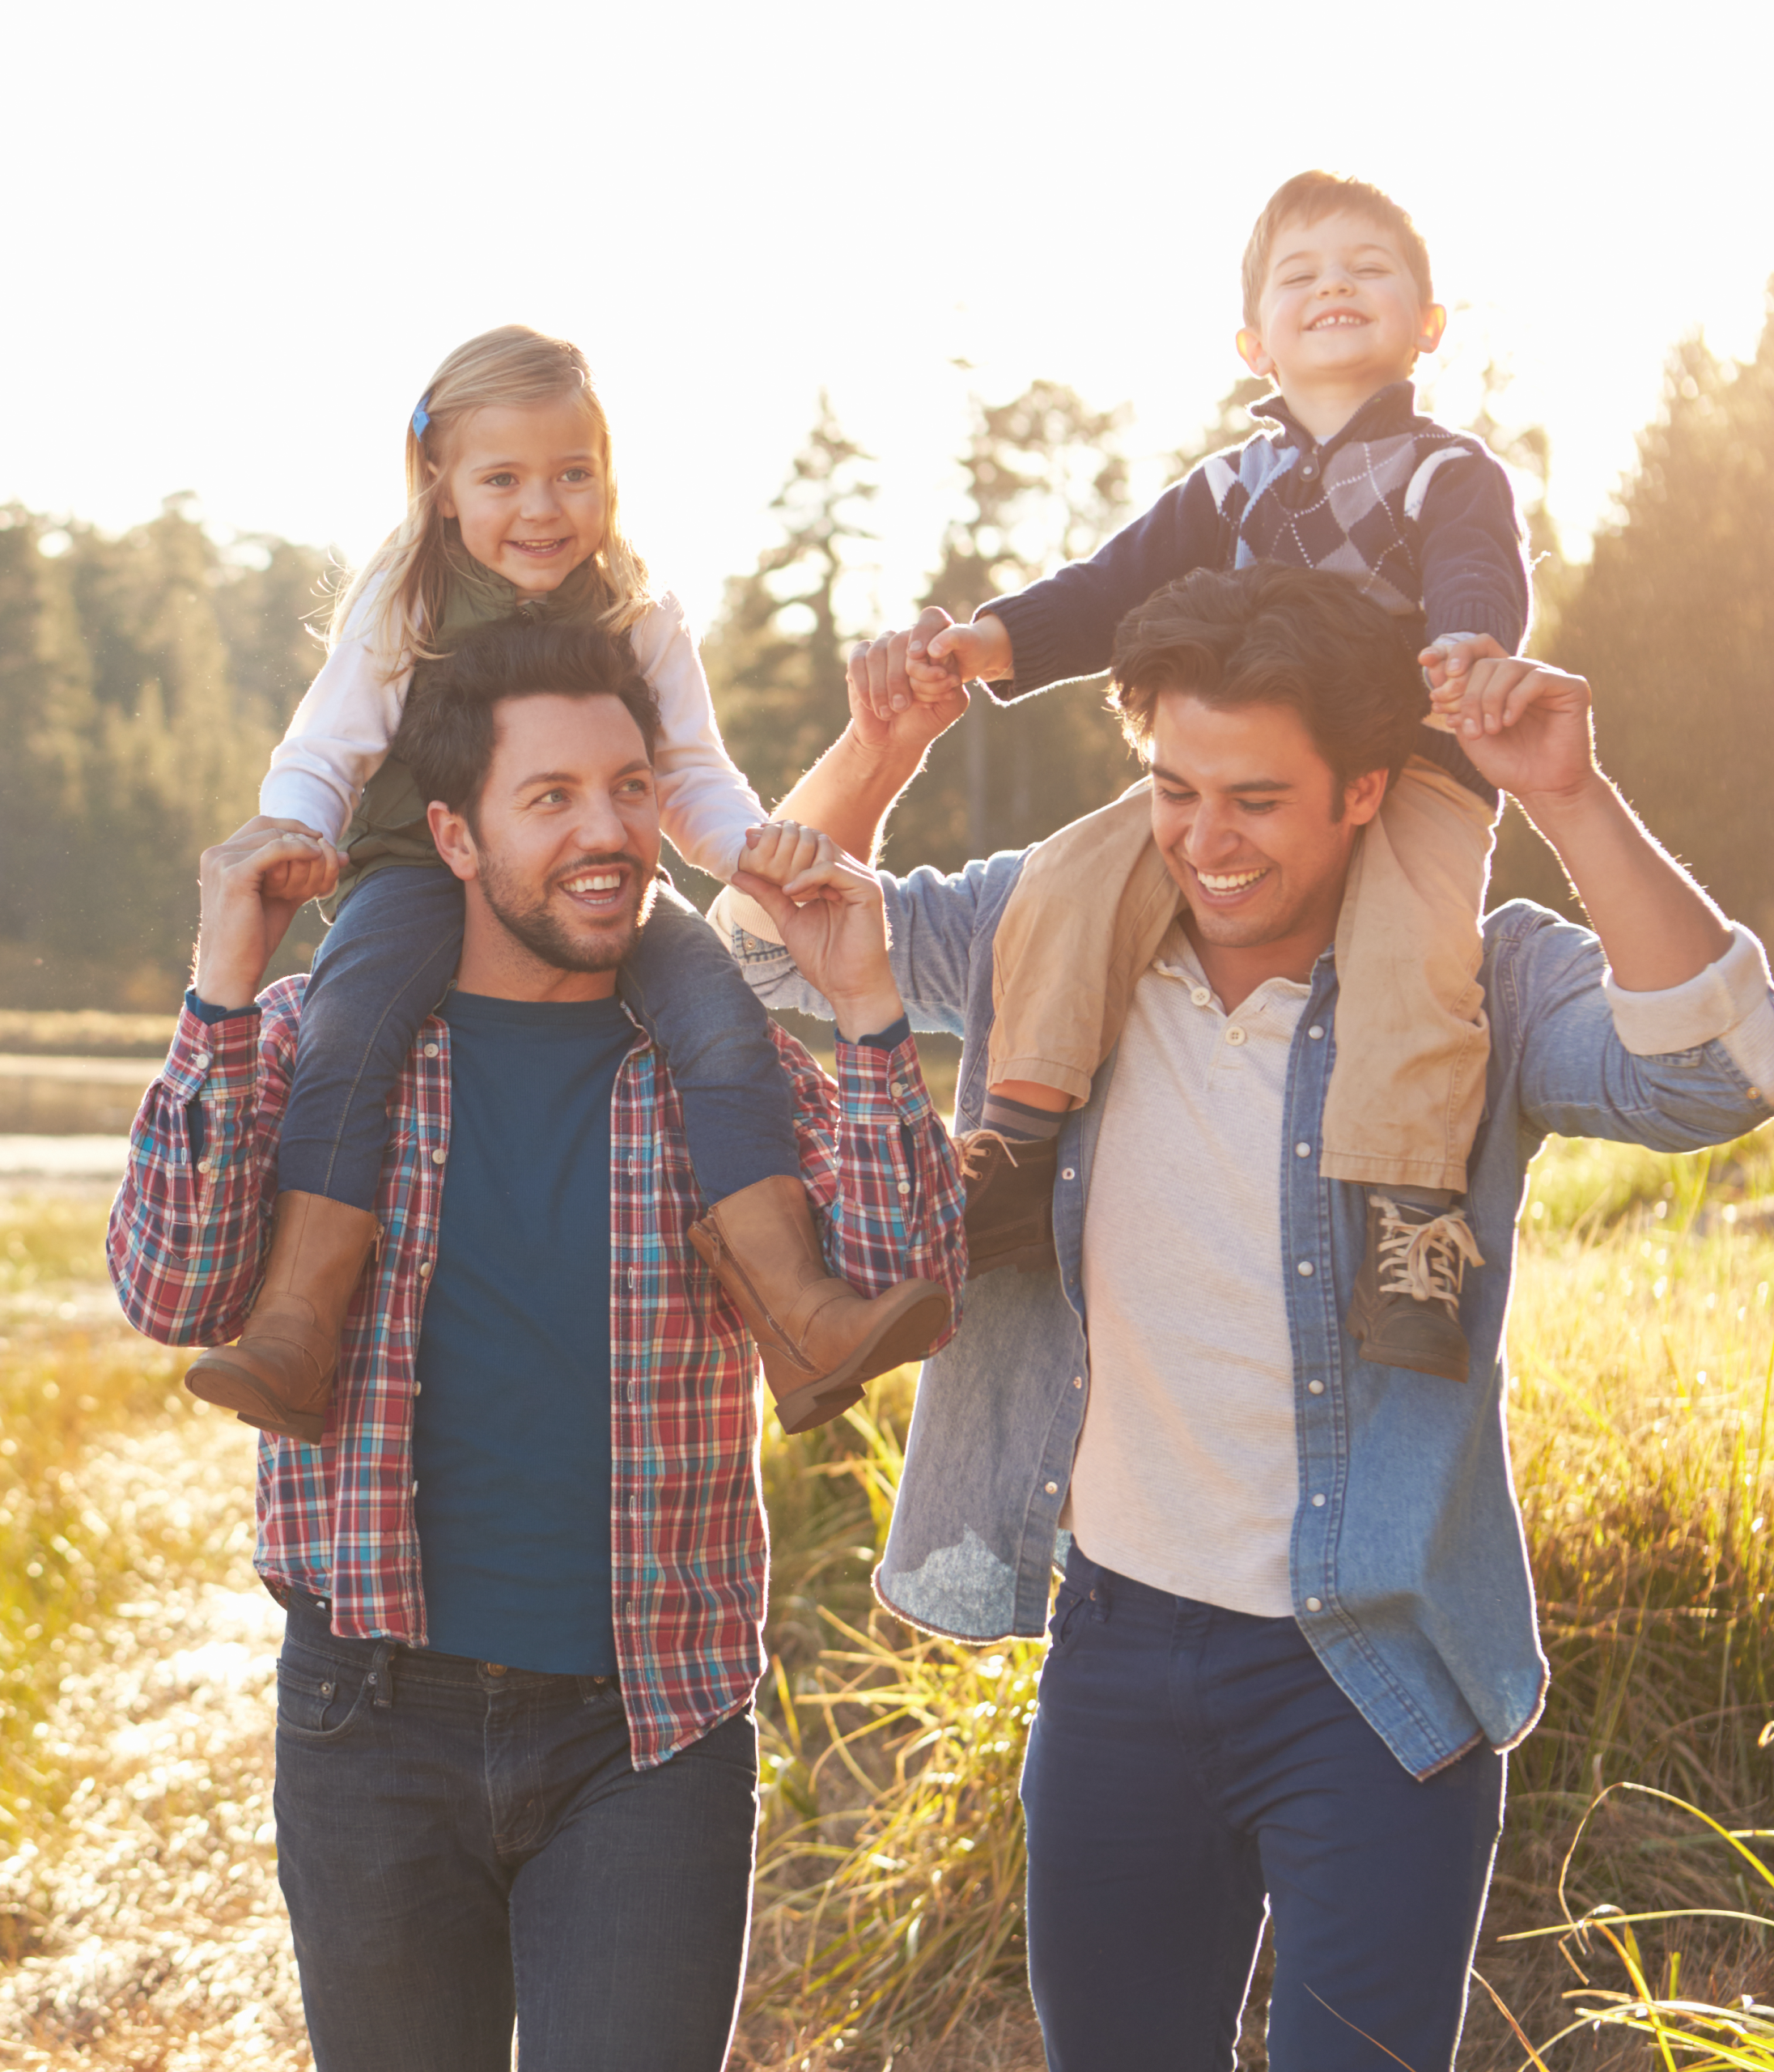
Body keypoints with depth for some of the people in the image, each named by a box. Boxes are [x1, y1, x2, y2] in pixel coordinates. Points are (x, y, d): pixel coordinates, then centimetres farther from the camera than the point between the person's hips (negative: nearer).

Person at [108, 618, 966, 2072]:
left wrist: (868, 1013, -17)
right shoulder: (319, 1041, 1)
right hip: (376, 1721, 1)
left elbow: (907, 1305, -9)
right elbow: (176, 1295, -10)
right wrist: (226, 990, -17)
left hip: (650, 1732, -1)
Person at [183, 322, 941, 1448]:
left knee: (726, 1025, -24)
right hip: (422, 876, -2)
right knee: (345, 1040, -32)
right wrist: (286, 838, -21)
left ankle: (806, 1331, -26)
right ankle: (292, 1340, -34)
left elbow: (692, 776, 10)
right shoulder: (402, 609, 2)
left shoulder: (641, 617, 7)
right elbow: (321, 756, 3)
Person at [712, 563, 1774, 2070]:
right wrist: (880, 752, -10)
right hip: (1117, 1647, 4)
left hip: (1376, 1681, -4)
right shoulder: (1055, 933, 0)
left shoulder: (1479, 987, -10)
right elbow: (777, 944, 8)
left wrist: (1572, 802, -34)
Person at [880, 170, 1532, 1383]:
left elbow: (1482, 575, -13)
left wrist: (1470, 644, -38)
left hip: (1415, 771, -4)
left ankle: (1414, 1213, -29)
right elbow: (1118, 590, 13)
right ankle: (1018, 1151, -13)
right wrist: (993, 640, -6)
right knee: (1075, 877, -18)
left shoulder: (1453, 475, 6)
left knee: (1410, 942, -34)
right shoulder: (1227, 493, 21)